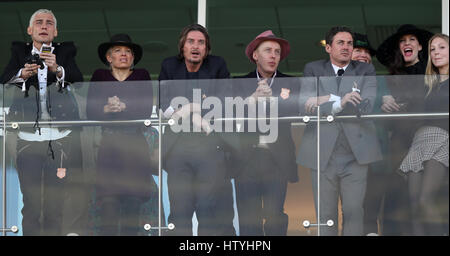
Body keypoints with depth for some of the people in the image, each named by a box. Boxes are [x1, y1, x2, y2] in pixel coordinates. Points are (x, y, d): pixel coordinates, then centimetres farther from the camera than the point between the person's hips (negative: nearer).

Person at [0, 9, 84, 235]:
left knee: (55, 203, -2)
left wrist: (58, 70, -26)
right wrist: (22, 74, -21)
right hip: (29, 138, 1)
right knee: (30, 202, 0)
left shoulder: (65, 51, 10)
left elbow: (78, 79, -6)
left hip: (60, 138, -1)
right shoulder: (20, 51, 13)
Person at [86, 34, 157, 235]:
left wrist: (123, 107, -12)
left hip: (135, 145, 0)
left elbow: (146, 111, 0)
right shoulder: (100, 77, 14)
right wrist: (106, 109, -14)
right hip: (108, 145, 0)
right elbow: (90, 112, 4)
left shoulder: (142, 76, 13)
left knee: (133, 201, -5)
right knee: (108, 202, -9)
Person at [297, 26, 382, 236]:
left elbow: (366, 106, -10)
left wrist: (330, 100, -15)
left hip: (355, 155, 0)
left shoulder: (366, 71, 7)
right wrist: (341, 103, -17)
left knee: (354, 211, 2)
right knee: (325, 214, 4)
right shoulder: (313, 69, 8)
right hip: (323, 154, 0)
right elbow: (305, 108, -6)